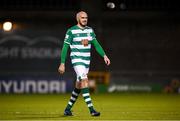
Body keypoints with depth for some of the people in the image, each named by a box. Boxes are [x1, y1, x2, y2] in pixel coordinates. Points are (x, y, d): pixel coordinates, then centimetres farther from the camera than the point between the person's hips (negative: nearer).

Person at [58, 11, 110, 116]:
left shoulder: (90, 30, 8)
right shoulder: (71, 31, -7)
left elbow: (96, 44, 10)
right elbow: (65, 48, -5)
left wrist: (104, 55, -3)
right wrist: (62, 64, -8)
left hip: (86, 61, 6)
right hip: (77, 60, -6)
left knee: (79, 86, 10)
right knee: (85, 81, -21)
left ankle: (68, 109, 24)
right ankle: (91, 109, -25)